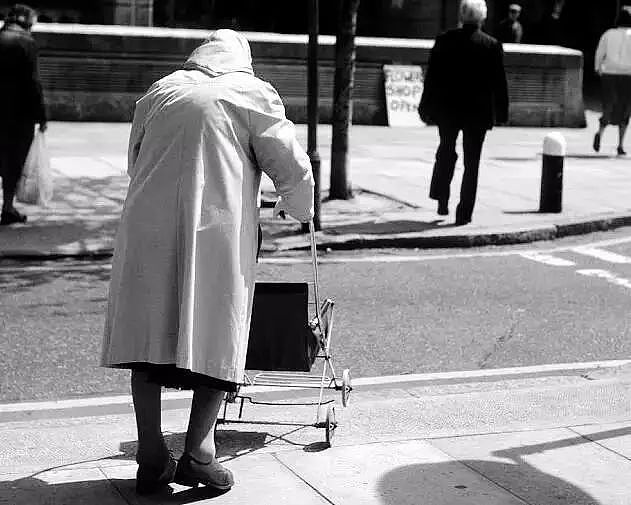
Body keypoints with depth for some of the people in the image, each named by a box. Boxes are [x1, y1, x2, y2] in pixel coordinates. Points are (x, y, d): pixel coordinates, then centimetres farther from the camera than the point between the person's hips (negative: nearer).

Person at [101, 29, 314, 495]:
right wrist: (297, 208, 24)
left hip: (149, 227, 3)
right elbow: (293, 168, 4)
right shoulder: (254, 94, 8)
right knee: (217, 338, 6)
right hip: (218, 230, -3)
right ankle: (197, 453, -3)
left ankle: (152, 460, 8)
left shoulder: (158, 93, 18)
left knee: (150, 333, 8)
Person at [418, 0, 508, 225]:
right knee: (471, 163, 6)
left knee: (446, 152, 23)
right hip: (477, 112, -1)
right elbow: (499, 82, -5)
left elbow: (431, 76, -3)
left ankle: (442, 199, 20)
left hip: (447, 108, 1)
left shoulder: (444, 40, -6)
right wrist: (501, 112, 4)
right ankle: (464, 212, 5)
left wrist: (427, 107, 4)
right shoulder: (492, 46, -8)